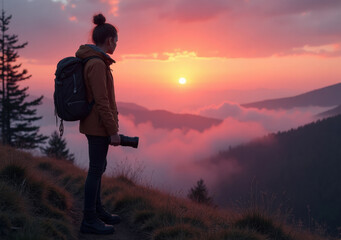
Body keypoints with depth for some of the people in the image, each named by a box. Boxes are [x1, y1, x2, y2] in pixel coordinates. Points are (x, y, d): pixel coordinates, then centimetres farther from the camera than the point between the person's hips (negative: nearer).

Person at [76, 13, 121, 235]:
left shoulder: (92, 61, 10)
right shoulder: (97, 64, -21)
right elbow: (102, 101, -23)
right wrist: (114, 131, -19)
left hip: (93, 123, 10)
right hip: (99, 125, -10)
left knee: (99, 166, 17)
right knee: (96, 170, -2)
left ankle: (97, 210, 29)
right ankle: (89, 220, 7)